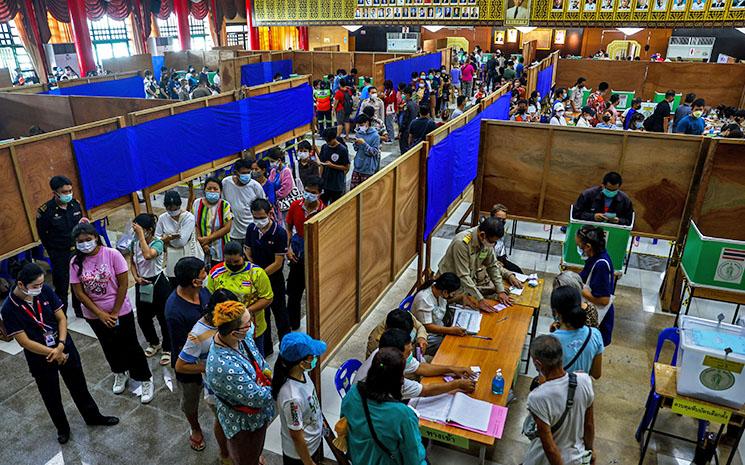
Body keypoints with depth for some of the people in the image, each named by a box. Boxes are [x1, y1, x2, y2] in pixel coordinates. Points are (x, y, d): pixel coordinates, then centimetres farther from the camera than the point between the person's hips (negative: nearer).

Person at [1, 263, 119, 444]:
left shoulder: (45, 290, -14)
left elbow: (61, 318, -7)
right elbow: (24, 342, -19)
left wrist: (61, 346, -18)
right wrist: (54, 354, -17)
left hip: (65, 348, 2)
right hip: (40, 358, -2)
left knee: (79, 386, 19)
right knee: (51, 396, 18)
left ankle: (93, 416, 40)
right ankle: (62, 428, 41)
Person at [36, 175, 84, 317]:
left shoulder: (75, 204, -4)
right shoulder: (45, 211, -17)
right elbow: (43, 236, -6)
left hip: (77, 250, 4)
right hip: (60, 255, -4)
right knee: (61, 286, 6)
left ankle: (79, 309, 35)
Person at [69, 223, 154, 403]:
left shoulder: (112, 254, -17)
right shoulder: (76, 262, -9)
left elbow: (123, 284, -14)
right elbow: (79, 292, -7)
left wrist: (114, 312, -12)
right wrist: (101, 314, -12)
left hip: (121, 311, -3)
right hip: (94, 315, 3)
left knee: (131, 347, 6)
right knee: (110, 347, 22)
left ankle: (145, 380, 23)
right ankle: (120, 373, 46)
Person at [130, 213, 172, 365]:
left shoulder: (157, 242, -20)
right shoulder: (134, 243, -3)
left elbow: (148, 255, -42)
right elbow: (132, 263, 10)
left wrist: (141, 234, -37)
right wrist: (136, 277, -8)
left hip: (158, 283, -6)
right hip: (141, 284, 6)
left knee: (163, 317, 5)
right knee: (142, 318, 16)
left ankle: (167, 349, 25)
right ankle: (154, 343, 42)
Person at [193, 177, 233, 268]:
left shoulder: (225, 205, -6)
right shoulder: (197, 203, 2)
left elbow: (227, 227, -11)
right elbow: (194, 225, 1)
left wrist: (208, 239, -13)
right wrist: (202, 242, -11)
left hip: (220, 250, -2)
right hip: (201, 250, 2)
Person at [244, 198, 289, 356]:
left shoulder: (279, 232, -20)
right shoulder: (251, 229, -4)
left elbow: (278, 263, -19)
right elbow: (248, 255, 2)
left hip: (274, 280, -5)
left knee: (280, 313, 10)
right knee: (261, 314, 17)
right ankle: (265, 348, 34)